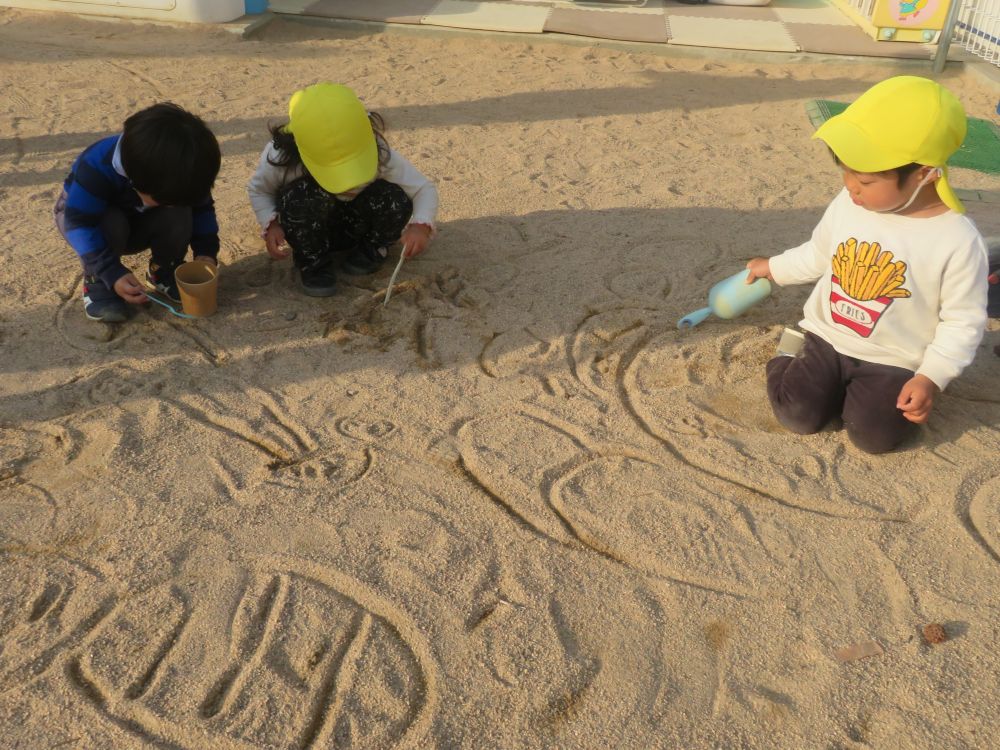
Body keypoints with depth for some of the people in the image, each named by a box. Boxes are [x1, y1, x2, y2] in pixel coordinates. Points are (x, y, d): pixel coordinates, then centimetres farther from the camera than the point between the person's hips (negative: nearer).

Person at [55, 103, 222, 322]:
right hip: (82, 213, -3)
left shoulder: (180, 172, -26)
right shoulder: (97, 167, -39)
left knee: (178, 217, -27)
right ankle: (96, 281, -12)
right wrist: (112, 274, -45)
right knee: (110, 224, -38)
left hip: (137, 226, 4)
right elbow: (80, 223, -38)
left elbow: (202, 208, -11)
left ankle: (164, 271, 0)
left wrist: (206, 252, -25)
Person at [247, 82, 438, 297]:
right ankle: (313, 262, -8)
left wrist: (421, 225, -41)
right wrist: (271, 224, -26)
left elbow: (424, 188, -21)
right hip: (311, 231, -1)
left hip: (356, 228, 1)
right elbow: (257, 189, -7)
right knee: (303, 197, -37)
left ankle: (371, 249, 2)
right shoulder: (279, 158, -29)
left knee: (395, 200, -31)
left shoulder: (380, 154, -28)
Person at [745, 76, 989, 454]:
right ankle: (789, 356, 19)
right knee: (798, 416, -11)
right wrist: (773, 268, 17)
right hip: (827, 338, 2)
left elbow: (963, 321, -13)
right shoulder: (847, 204, -9)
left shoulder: (958, 241, -21)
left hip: (893, 360, -2)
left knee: (872, 436, -14)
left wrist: (931, 377, -20)